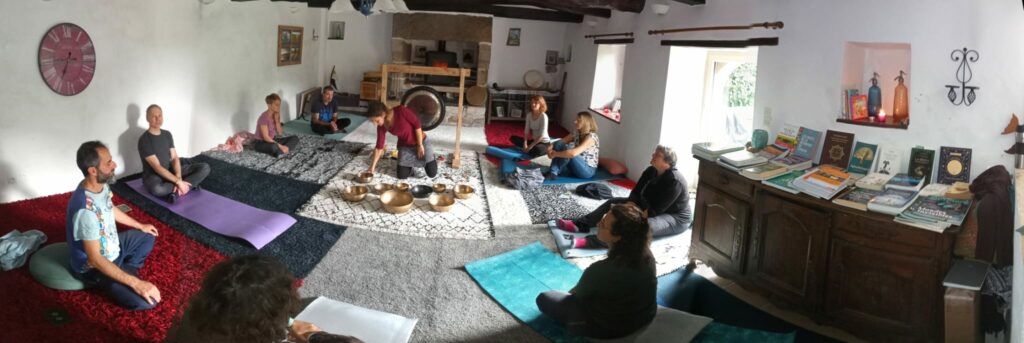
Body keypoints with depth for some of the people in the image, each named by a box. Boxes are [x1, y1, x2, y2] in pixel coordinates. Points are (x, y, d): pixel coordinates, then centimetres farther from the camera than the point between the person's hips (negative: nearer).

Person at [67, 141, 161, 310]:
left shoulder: (101, 185, -9)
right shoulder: (85, 210, -37)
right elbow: (95, 260, -33)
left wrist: (140, 225, 28)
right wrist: (135, 283, -34)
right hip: (94, 268, -9)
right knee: (146, 301, -20)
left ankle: (126, 270, 13)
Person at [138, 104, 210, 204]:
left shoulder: (167, 134, 5)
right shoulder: (144, 140, -17)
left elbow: (174, 158, 1)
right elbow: (157, 167, -22)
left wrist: (178, 178, -19)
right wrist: (178, 182, -29)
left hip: (170, 171, 6)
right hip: (153, 175, -6)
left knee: (205, 168, -10)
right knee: (157, 189, -45)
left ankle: (176, 191, -22)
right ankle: (190, 184, -21)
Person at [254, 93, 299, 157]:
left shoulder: (276, 115, 2)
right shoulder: (264, 117, -22)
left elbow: (280, 132, 2)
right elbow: (266, 137, -24)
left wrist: (277, 120, -12)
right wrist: (280, 146, -26)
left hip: (273, 140, 9)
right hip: (262, 143, -9)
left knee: (295, 138, -4)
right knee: (274, 146, -43)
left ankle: (281, 150, -20)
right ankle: (284, 149, -14)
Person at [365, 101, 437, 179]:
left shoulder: (400, 111, -29)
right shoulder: (382, 126, -13)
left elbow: (417, 124, -21)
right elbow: (379, 147, -6)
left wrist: (420, 145, -18)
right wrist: (372, 167, -7)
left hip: (421, 141, -4)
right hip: (404, 146, 4)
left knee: (432, 174, -5)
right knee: (402, 176, -3)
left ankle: (430, 155, 27)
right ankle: (411, 162, 28)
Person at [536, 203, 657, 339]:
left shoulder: (601, 271, -35)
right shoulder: (646, 255, -17)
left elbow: (579, 293, -10)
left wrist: (569, 293, 10)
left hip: (611, 329, -6)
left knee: (544, 299, 6)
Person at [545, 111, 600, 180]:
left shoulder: (591, 137, -23)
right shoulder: (577, 132, 2)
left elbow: (574, 153, -35)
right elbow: (561, 141, 2)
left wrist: (555, 154, -27)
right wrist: (550, 149, -19)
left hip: (588, 170, -8)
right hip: (576, 167, 8)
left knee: (568, 149, -30)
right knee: (558, 144, -13)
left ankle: (553, 173, -19)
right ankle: (552, 173, -24)